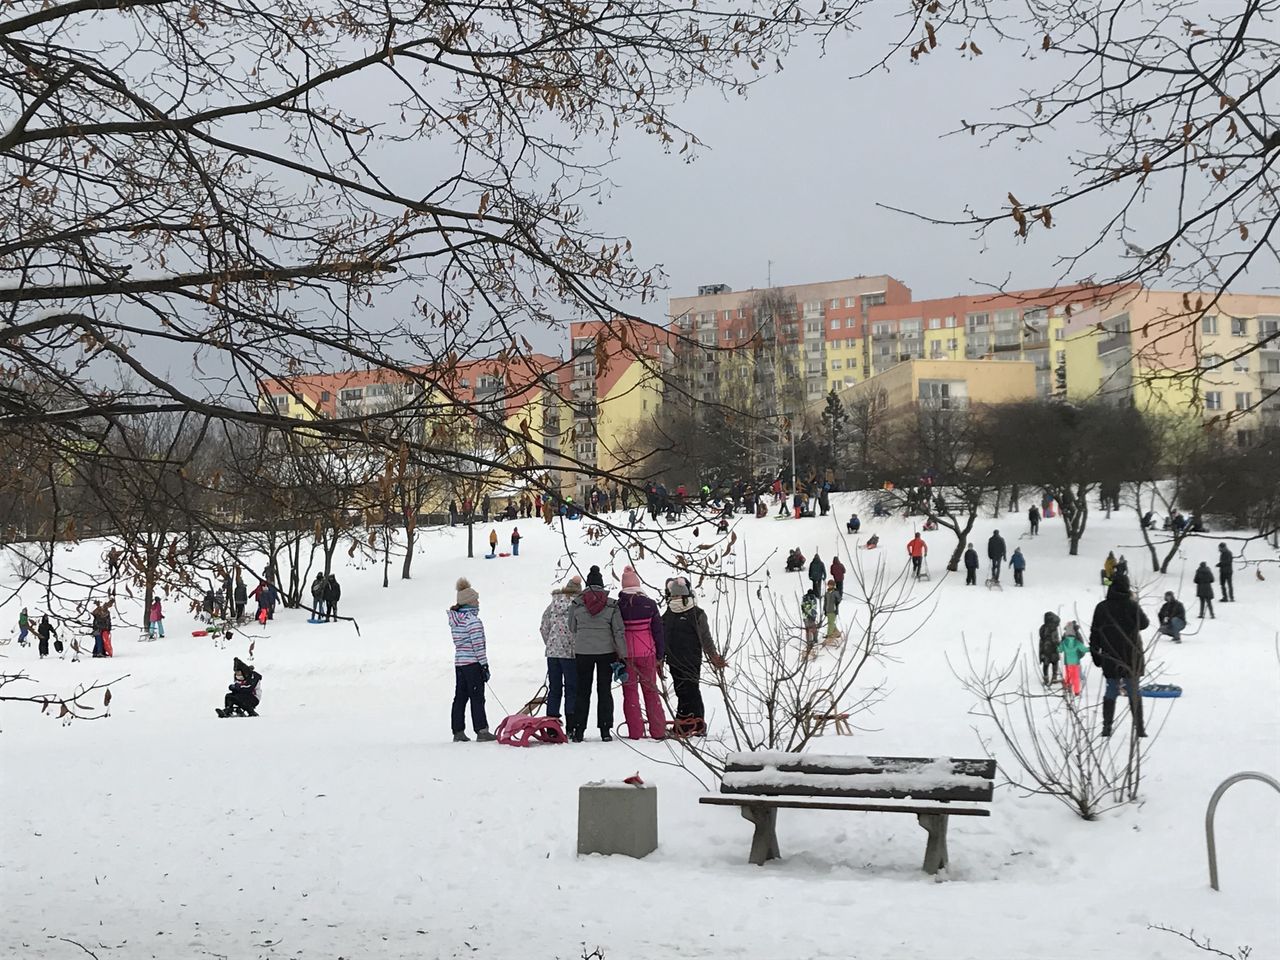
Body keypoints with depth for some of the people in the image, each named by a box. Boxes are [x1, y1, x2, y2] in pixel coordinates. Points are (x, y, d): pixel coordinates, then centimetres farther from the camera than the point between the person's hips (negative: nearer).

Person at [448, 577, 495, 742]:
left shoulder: (454, 619, 10)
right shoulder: (472, 620, -15)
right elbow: (478, 645, -17)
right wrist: (484, 665, -12)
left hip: (459, 663, 8)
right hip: (473, 664, -8)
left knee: (460, 697, 10)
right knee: (477, 698, -3)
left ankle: (458, 732, 12)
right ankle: (481, 731, -1)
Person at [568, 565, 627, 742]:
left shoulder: (577, 604, -3)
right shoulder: (612, 605, -4)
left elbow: (572, 628, 7)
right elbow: (619, 631, -3)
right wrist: (622, 655, 1)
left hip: (582, 651, 0)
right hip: (606, 651, 0)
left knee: (583, 691, 8)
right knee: (604, 690, 7)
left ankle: (578, 731, 5)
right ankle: (605, 730, 5)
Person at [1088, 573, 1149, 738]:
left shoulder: (1101, 608, -3)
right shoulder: (1132, 606, -9)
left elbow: (1094, 633, 0)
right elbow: (1144, 624, 5)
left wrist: (1095, 654, 8)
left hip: (1110, 659, 1)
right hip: (1131, 658, -1)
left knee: (1110, 692, 9)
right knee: (1134, 693, 6)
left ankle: (1107, 727, 5)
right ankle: (1139, 728, 6)